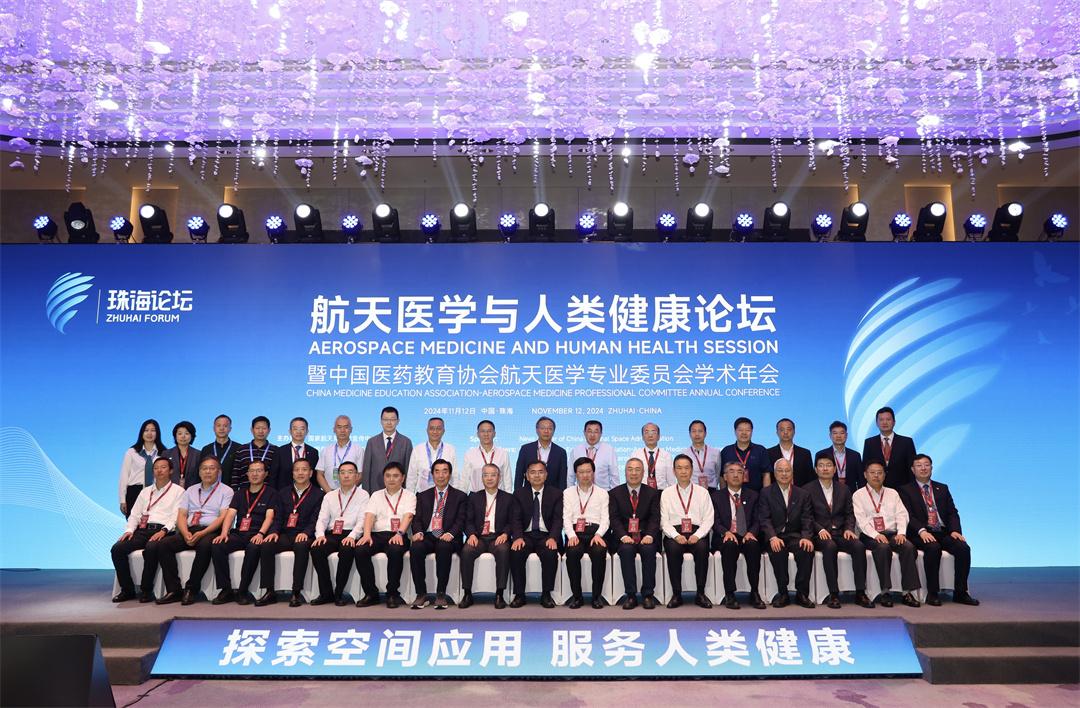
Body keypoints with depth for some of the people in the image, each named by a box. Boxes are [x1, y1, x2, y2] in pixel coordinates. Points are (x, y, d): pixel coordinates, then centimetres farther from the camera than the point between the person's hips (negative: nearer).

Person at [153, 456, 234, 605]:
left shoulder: (226, 491, 6)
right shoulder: (190, 491, 22)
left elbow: (223, 517, -6)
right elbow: (181, 516, 13)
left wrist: (202, 533, -18)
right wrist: (186, 533, -8)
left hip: (211, 532, -5)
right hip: (189, 531, 5)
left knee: (205, 546, -37)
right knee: (163, 544, -20)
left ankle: (191, 590, -24)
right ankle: (173, 590, -17)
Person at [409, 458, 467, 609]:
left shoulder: (460, 496, 12)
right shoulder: (423, 496, 21)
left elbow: (460, 520, 1)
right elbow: (417, 519, 12)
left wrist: (450, 533, -19)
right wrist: (418, 532, -11)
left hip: (448, 538, -2)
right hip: (428, 536, 2)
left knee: (443, 547, -37)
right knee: (415, 548, -31)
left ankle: (441, 594, -28)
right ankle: (421, 594, -22)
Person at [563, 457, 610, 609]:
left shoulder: (602, 493, 16)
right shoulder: (568, 493, 17)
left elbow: (605, 518, 6)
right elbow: (566, 518, 6)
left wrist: (598, 535, -13)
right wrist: (571, 535, -13)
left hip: (596, 532, 0)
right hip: (575, 532, 0)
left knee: (599, 552, -33)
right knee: (572, 552, -32)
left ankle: (597, 595, -17)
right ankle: (576, 596, -18)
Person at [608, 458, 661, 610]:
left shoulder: (652, 493, 11)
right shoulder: (615, 493, 9)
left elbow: (655, 518, 2)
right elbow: (614, 518, 0)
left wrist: (649, 535, -17)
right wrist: (623, 536, -18)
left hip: (646, 536, 0)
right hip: (625, 537, 0)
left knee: (649, 549, -31)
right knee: (626, 550, -32)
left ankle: (648, 594, -19)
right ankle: (631, 595, -23)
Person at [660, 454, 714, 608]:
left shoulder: (702, 492, 14)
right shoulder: (666, 493, 13)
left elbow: (708, 519, 5)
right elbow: (664, 520, 5)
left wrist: (697, 535, -13)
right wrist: (676, 536, -14)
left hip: (697, 533, 0)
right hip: (674, 533, 0)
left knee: (702, 548, -32)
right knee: (673, 549, -33)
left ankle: (700, 594, -19)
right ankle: (676, 594, -20)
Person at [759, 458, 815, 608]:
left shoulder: (803, 494, 14)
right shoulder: (766, 493, 7)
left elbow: (807, 519, 4)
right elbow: (765, 519, -4)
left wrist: (806, 537, -17)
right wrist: (773, 537, -22)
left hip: (795, 535, 2)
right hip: (775, 536, -2)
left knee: (807, 549, -29)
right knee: (777, 551, -34)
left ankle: (802, 593, -15)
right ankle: (783, 593, -19)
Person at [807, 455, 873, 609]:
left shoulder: (844, 489, 17)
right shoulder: (808, 490, 5)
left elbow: (849, 514, 14)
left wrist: (849, 529, -5)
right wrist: (820, 530, -16)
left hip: (840, 533, 4)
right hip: (820, 535, -3)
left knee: (859, 547, -27)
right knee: (830, 547, -36)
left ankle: (860, 593, -20)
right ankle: (833, 594, -31)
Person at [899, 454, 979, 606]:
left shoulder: (942, 489, 20)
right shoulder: (906, 490, 6)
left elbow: (952, 513, 11)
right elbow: (908, 516, -6)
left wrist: (955, 530, -9)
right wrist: (922, 531, -24)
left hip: (943, 533, 4)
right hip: (921, 535, -4)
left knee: (963, 548, -24)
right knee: (933, 548, -34)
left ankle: (960, 592, -13)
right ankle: (932, 593, -23)